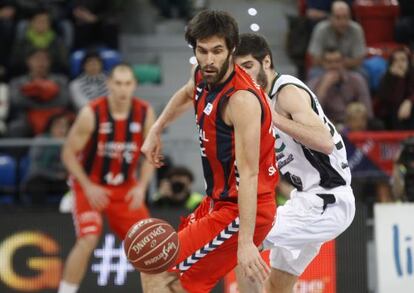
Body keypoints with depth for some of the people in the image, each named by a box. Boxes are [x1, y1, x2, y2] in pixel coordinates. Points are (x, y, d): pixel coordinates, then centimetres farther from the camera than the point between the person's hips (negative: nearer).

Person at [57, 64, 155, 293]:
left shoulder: (145, 113, -10)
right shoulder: (91, 113, -20)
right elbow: (69, 153, -12)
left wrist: (141, 187, -12)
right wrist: (88, 187, -21)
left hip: (125, 188, 4)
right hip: (90, 186, -4)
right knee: (88, 240, -23)